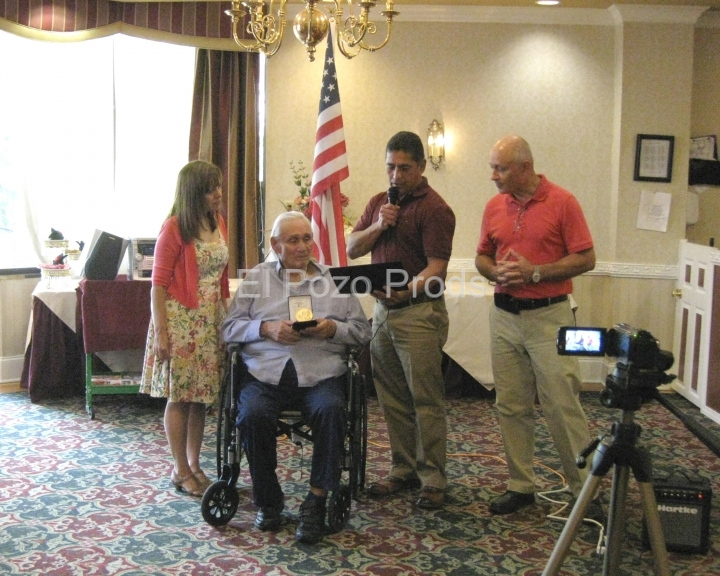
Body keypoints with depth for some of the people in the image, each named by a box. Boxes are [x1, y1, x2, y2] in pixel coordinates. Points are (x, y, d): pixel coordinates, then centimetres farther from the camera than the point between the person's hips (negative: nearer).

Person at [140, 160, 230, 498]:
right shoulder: (174, 228, -12)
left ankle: (194, 465, 22)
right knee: (180, 396, 2)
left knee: (201, 395, 12)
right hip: (180, 321, -6)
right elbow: (159, 284, -13)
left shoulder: (218, 224, 9)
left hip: (212, 321, 7)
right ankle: (180, 471, 13)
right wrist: (160, 332, -17)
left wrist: (228, 317, 12)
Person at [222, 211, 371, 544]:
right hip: (265, 372, 0)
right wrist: (266, 328, -7)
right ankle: (268, 501, -7)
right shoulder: (256, 278, 18)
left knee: (331, 411, -32)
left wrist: (334, 328, -6)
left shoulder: (334, 279, 19)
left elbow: (363, 330, 14)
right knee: (253, 415, -30)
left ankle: (316, 502, -19)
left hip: (321, 373, 0)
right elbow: (230, 327, 10)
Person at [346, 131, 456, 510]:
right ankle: (403, 470, 21)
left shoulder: (434, 209, -8)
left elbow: (436, 269, -16)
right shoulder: (378, 203, 14)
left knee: (426, 400, -2)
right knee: (392, 399, 11)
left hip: (418, 312, -7)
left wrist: (407, 291, -33)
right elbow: (352, 249, 11)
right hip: (382, 310, 7)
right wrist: (378, 227, -6)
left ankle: (433, 479, 5)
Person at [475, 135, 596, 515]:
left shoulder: (562, 202, -7)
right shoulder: (494, 206, 8)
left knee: (562, 405, -4)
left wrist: (535, 273, -17)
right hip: (504, 315, 5)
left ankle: (584, 488, 9)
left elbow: (585, 259, -8)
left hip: (549, 316, -5)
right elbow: (481, 257, 16)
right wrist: (497, 272, -6)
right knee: (511, 406, 9)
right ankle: (521, 486, 19)